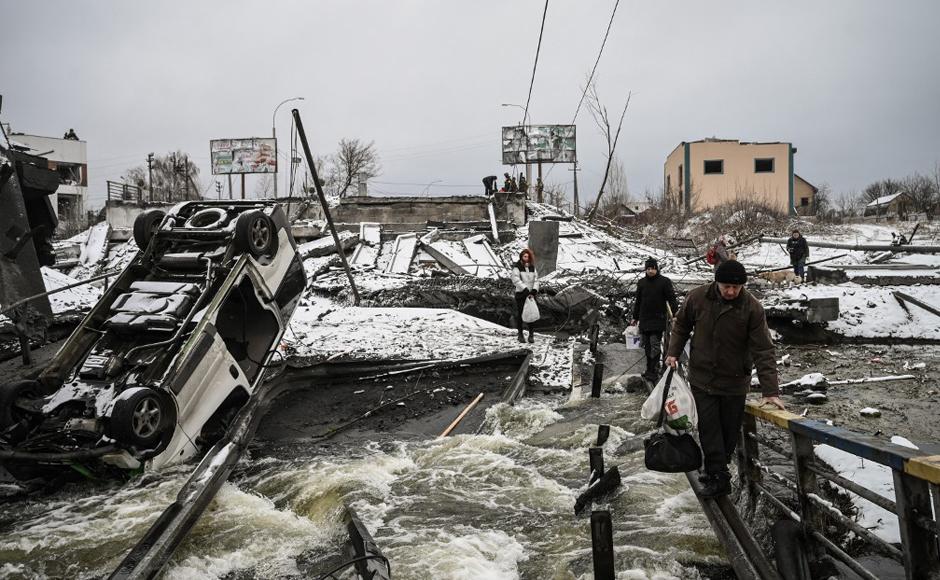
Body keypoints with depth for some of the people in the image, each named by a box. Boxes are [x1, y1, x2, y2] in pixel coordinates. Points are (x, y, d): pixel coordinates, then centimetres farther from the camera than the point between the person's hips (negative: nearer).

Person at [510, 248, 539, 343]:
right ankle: (520, 334, 14)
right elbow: (516, 280, -16)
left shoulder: (532, 268, 8)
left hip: (530, 295, 4)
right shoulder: (517, 267, -6)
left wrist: (534, 290, -12)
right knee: (520, 314, 4)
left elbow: (536, 280, 4)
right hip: (520, 294, -4)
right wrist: (525, 290, -22)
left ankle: (531, 335, 9)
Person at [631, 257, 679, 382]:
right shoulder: (641, 282, 10)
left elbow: (671, 299, -5)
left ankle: (653, 372, -3)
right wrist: (635, 317, 20)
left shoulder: (664, 282, -3)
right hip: (644, 320, 5)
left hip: (658, 319, -5)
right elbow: (638, 301, 18)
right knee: (646, 345, 8)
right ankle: (650, 369, 18)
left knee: (655, 345, -7)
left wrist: (675, 313, -16)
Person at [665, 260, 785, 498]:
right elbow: (681, 325, 9)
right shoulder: (697, 297, -11)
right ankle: (720, 477, 7)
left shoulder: (752, 308, -17)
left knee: (729, 431, 10)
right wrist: (673, 352, 0)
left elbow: (763, 351, -18)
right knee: (709, 428, -1)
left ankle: (716, 470, 29)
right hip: (702, 379, 1)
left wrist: (770, 391, -22)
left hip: (734, 382, -1)